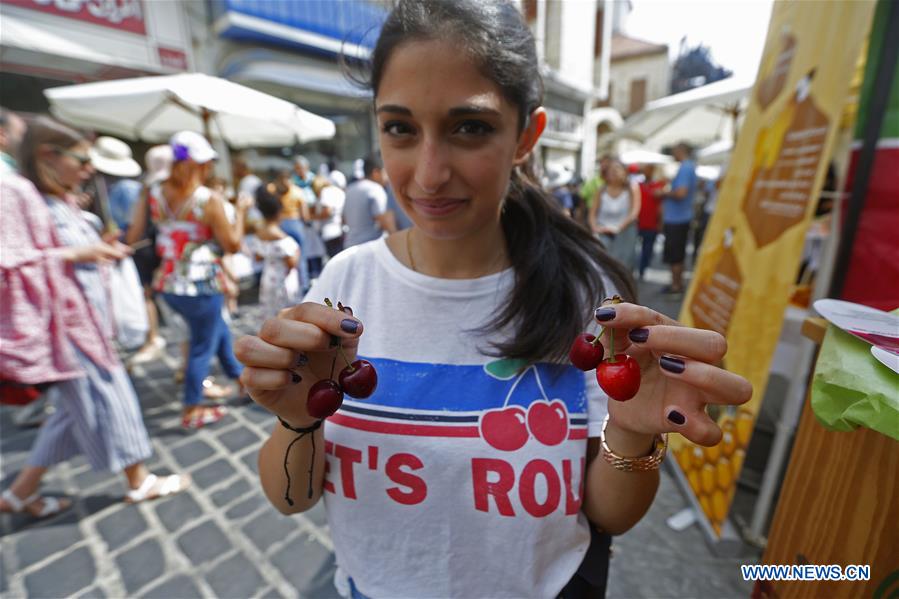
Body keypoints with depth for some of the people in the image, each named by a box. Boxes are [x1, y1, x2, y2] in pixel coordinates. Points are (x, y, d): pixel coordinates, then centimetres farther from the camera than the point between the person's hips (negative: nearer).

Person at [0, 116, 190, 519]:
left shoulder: (62, 201, 12)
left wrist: (97, 251, 3)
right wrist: (73, 254, -22)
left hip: (84, 316, 9)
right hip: (62, 321, -9)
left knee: (79, 405, 16)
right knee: (106, 397, 0)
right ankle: (139, 481, 16)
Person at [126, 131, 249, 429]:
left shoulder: (153, 194, 0)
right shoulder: (210, 200, -16)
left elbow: (132, 236, 0)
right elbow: (232, 245, -10)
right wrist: (241, 210, 1)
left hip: (168, 284, 7)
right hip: (201, 286, -7)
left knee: (217, 329, 25)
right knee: (203, 345, 9)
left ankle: (240, 376, 42)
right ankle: (192, 411, 22)